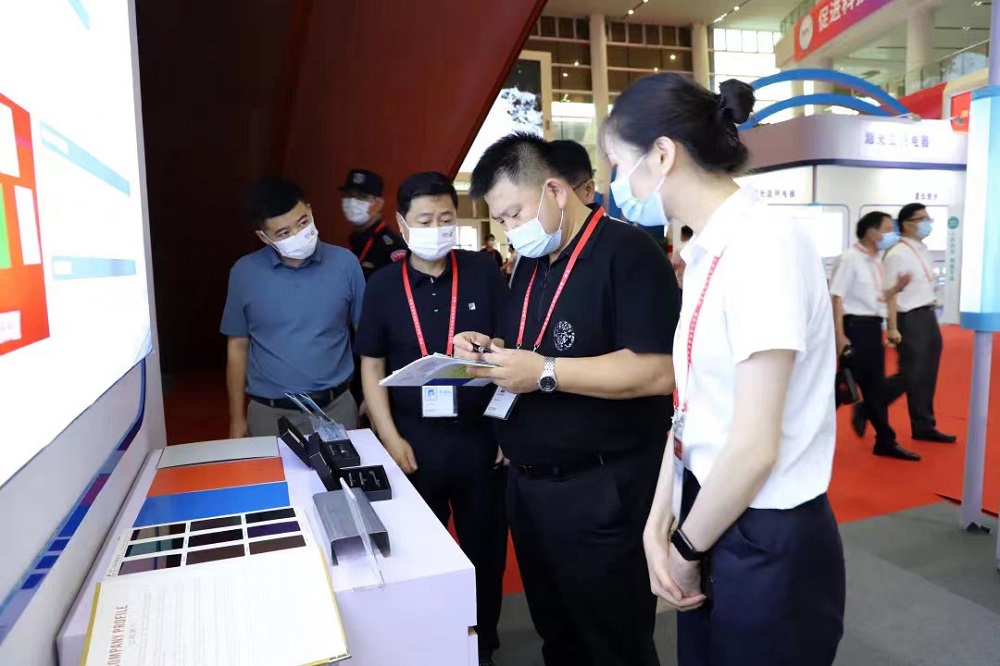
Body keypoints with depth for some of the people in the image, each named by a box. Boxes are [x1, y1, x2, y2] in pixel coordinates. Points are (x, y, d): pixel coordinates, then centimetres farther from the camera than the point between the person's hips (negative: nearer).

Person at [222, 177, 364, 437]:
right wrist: (237, 418, 4)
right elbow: (238, 346, 3)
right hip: (269, 413, 0)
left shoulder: (345, 263, -6)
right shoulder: (245, 272, -5)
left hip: (336, 407, 0)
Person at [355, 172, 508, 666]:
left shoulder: (483, 273, -3)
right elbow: (372, 368, 3)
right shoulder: (383, 286, 0)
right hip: (415, 438, 1)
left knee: (484, 547, 14)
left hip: (480, 434, 0)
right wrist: (391, 439, -5)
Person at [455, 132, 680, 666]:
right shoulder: (530, 264, 12)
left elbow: (659, 372, -25)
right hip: (527, 483, 8)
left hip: (601, 492, -8)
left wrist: (545, 373, -26)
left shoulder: (627, 252, -16)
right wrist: (489, 349, -1)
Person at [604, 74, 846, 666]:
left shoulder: (764, 245, -21)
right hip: (714, 516, 8)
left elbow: (756, 446, -22)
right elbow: (694, 407, 5)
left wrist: (686, 549, -9)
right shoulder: (708, 251, 5)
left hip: (766, 542, -7)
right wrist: (660, 522, 0)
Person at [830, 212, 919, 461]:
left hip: (873, 327, 8)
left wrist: (897, 287, 1)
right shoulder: (851, 259, -12)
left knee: (876, 386, 13)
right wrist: (840, 335, -21)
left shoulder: (877, 262, 14)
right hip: (855, 326, -8)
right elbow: (837, 296, -17)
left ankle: (886, 441, 22)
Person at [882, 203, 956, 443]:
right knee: (910, 376, -7)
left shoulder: (924, 251, 11)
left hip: (928, 316, 8)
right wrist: (893, 328, -20)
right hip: (910, 319, -8)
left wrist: (930, 313, 16)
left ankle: (924, 427, 22)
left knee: (927, 376, 12)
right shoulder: (897, 254, -14)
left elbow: (925, 287, 18)